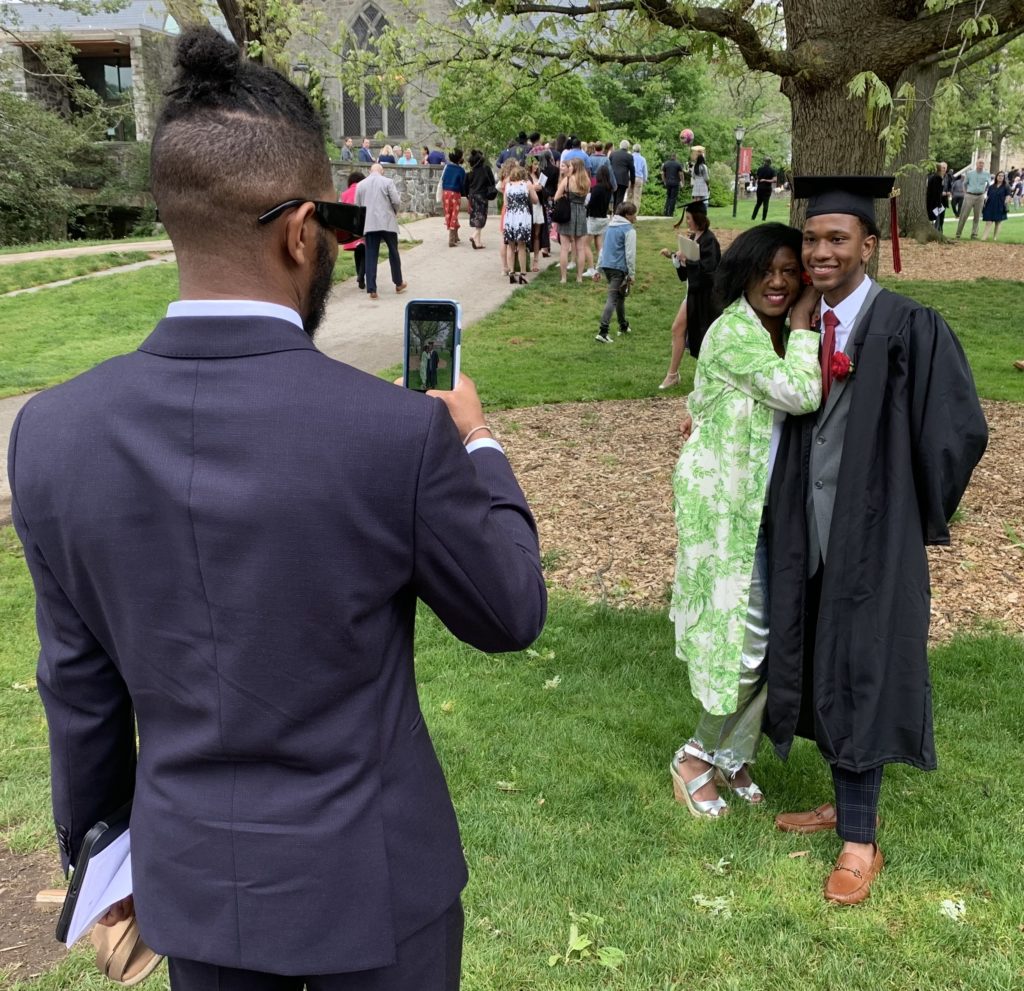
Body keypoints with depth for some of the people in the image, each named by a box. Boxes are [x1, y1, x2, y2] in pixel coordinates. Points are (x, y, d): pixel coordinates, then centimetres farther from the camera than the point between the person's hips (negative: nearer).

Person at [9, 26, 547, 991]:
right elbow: (510, 615, -9)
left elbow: (79, 685, -3)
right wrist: (476, 444, 4)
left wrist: (99, 843, 13)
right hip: (370, 880, -2)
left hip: (188, 880, 3)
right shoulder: (402, 431, -25)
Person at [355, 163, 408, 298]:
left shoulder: (360, 185, 9)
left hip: (369, 224, 2)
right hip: (387, 222, -2)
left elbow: (357, 206, 11)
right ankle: (399, 284, 25)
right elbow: (396, 201, -7)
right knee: (393, 252, 13)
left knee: (371, 256, 2)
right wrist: (395, 211, 13)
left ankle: (372, 290, -3)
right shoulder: (388, 182, -1)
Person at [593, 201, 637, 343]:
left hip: (606, 266, 8)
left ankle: (623, 326, 34)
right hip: (619, 268, -8)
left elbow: (603, 248, 20)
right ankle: (602, 332, -18)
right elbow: (630, 254, -11)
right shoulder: (629, 230, -8)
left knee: (620, 295, 23)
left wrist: (598, 269, 23)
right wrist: (632, 274, -7)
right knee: (613, 299, -9)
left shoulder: (610, 226, 16)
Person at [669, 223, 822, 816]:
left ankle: (733, 756, 26)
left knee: (770, 635, 10)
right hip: (728, 506, -8)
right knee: (747, 634, -5)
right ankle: (699, 756, 16)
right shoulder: (731, 333, -17)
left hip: (770, 503, 8)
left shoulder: (780, 336, 11)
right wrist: (803, 325, -12)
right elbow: (800, 394, -24)